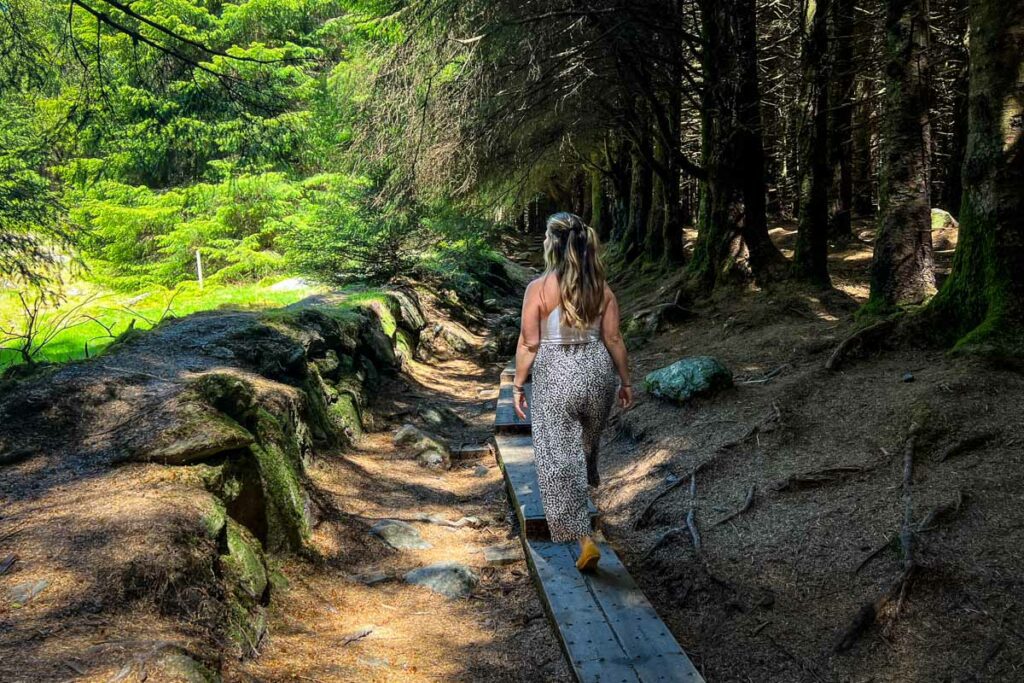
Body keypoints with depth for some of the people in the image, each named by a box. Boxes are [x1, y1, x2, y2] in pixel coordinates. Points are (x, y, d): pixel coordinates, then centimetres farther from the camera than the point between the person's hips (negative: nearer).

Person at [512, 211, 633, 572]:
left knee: (560, 454, 5)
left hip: (554, 377, -4)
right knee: (586, 441, 28)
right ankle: (586, 483, 54)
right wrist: (625, 381, 11)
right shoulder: (601, 288, -1)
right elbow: (613, 339, 1)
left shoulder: (539, 288, -12)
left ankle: (584, 538, 1)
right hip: (597, 372, 4)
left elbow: (529, 343, -11)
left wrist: (517, 384, -1)